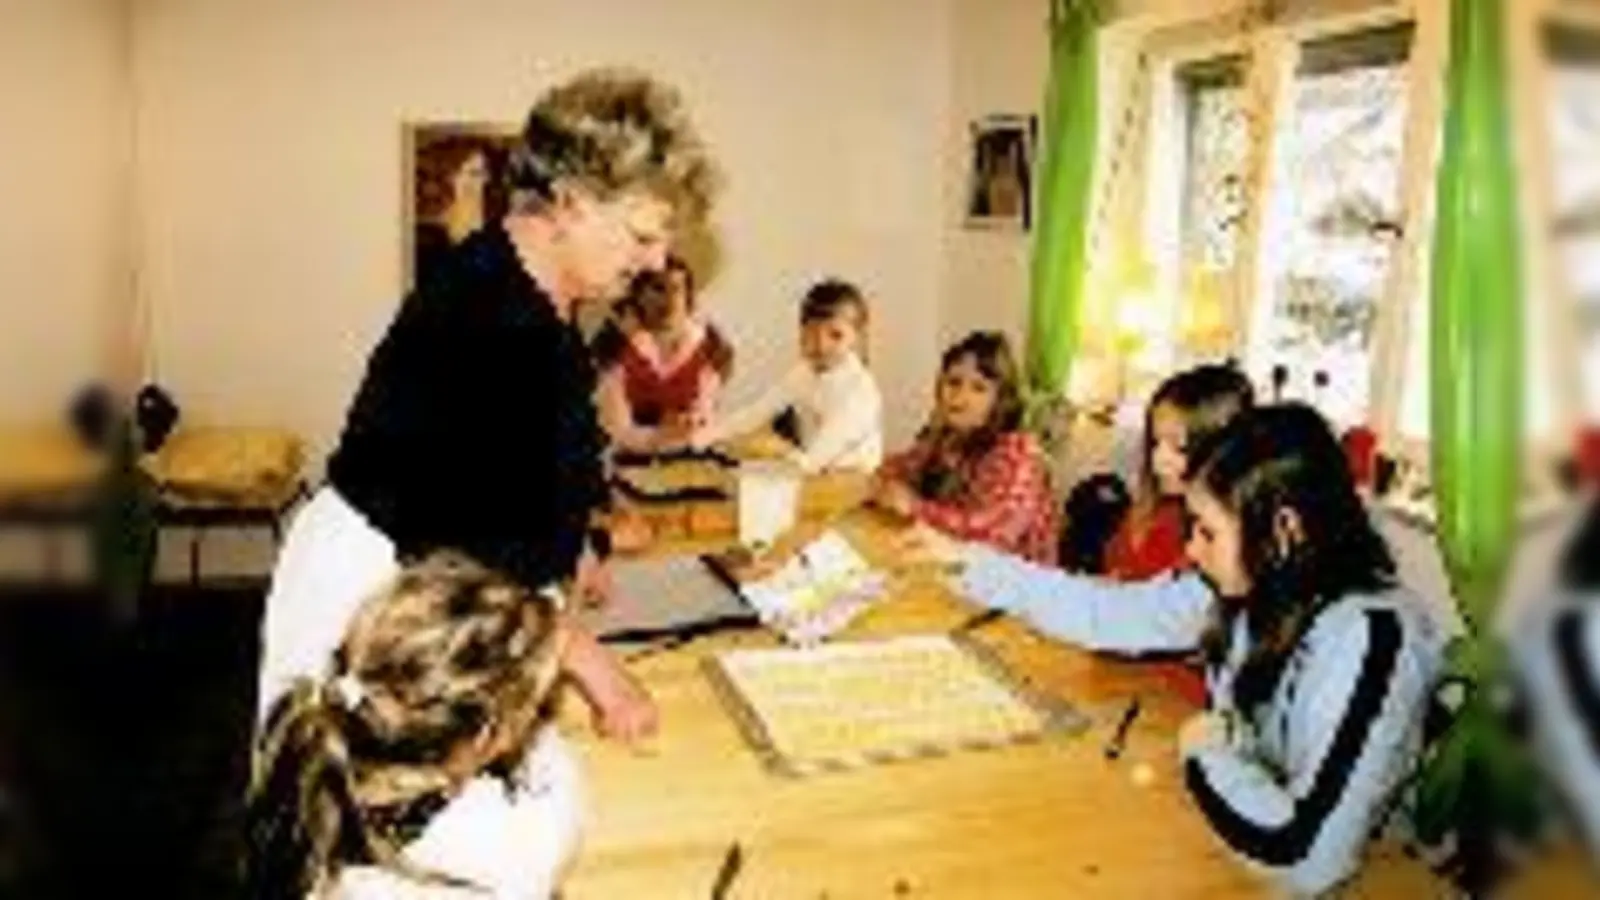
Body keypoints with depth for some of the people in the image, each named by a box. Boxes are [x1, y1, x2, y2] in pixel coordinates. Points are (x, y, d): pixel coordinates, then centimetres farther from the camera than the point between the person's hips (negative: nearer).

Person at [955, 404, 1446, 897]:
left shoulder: (1368, 640, -28)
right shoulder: (1250, 583, -8)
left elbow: (1309, 858, -34)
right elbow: (1113, 613, 4)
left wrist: (1208, 752, -19)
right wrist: (971, 564, 6)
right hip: (1216, 844, 6)